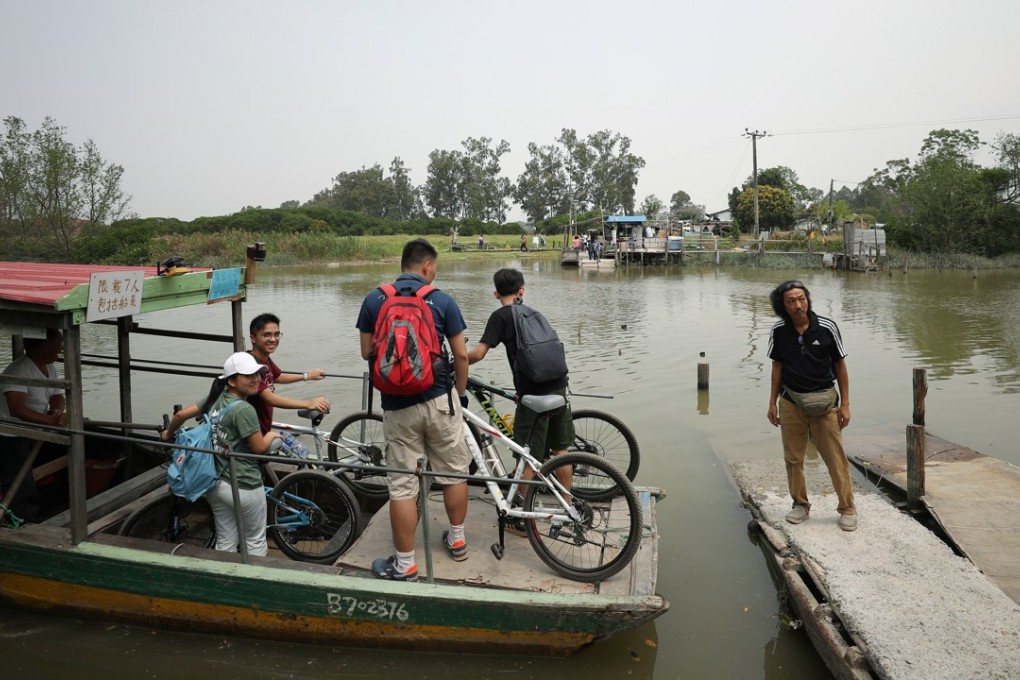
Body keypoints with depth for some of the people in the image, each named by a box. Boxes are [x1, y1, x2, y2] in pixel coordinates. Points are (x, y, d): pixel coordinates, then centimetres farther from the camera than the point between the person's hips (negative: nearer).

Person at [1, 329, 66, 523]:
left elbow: (57, 397, 6)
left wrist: (57, 412, -16)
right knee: (24, 496, -8)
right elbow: (17, 409, -35)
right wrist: (52, 420, -39)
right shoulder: (18, 371, -25)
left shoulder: (49, 368, 3)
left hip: (32, 435, 9)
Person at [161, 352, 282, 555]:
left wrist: (168, 435, 28)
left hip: (216, 483, 8)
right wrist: (271, 435, 6)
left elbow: (181, 414, 9)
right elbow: (259, 448, -15)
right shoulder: (244, 409, -20)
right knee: (256, 542, 11)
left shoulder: (216, 398, 3)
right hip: (244, 486, -8)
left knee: (225, 545, 18)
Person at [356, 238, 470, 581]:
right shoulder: (442, 300, -4)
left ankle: (404, 564, 12)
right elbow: (460, 354, -1)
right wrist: (462, 391, 14)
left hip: (397, 405, 1)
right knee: (453, 472, 18)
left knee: (402, 485, 6)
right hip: (439, 401, 0)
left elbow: (366, 352, 4)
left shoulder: (373, 300, 0)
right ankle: (457, 540, 32)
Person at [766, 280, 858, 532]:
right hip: (791, 403, 2)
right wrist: (772, 403, 6)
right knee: (793, 458, 10)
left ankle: (847, 508, 16)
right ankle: (800, 504, 26)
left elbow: (840, 365, -2)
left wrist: (845, 404, -3)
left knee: (836, 458, 1)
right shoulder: (779, 331, -5)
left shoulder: (827, 327, -11)